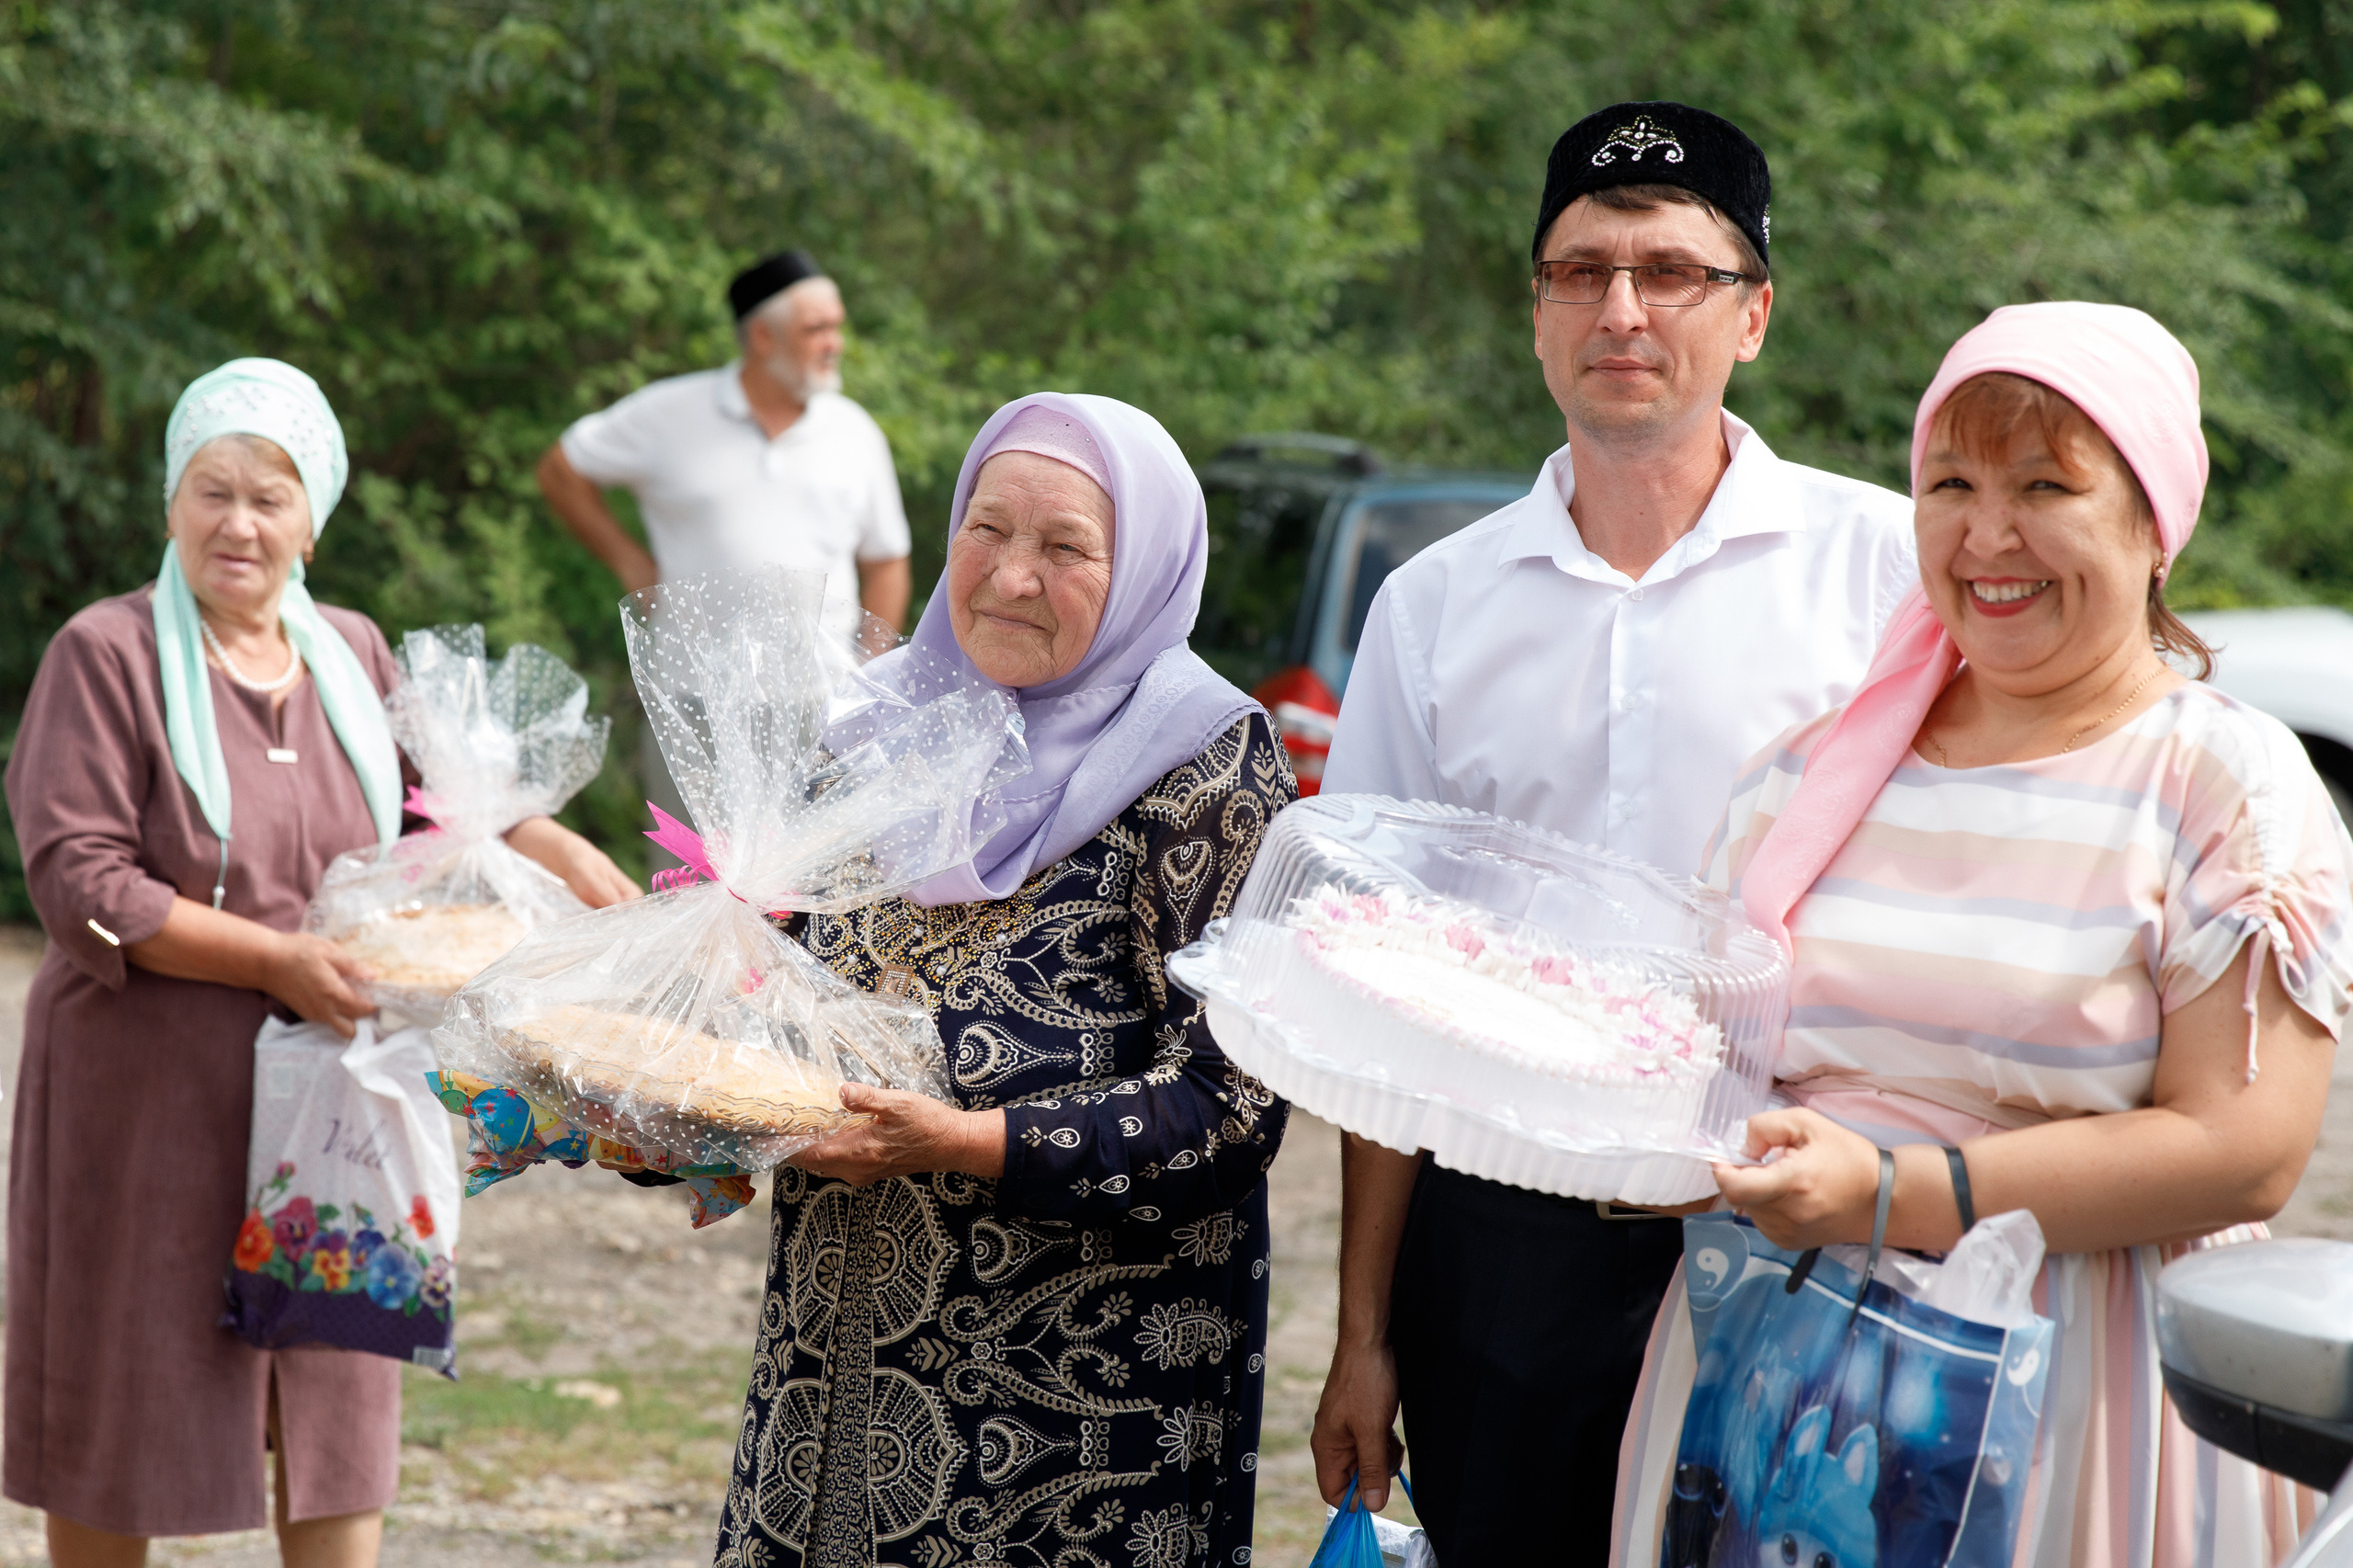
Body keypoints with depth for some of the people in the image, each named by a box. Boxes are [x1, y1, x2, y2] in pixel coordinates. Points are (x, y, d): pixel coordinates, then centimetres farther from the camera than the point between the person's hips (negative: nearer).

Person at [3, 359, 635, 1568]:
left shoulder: (353, 654, 7)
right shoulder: (106, 655, -10)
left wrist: (552, 846, 11)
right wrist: (277, 959, -20)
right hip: (146, 1093, -5)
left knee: (338, 1405, 7)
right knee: (114, 1415, 6)